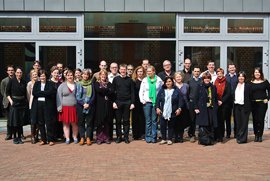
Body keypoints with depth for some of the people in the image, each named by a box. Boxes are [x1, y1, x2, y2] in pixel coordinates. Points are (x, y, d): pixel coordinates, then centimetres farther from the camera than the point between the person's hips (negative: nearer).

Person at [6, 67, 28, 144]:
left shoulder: (24, 82, 6)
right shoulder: (12, 81, -2)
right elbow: (7, 92, 0)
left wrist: (26, 101, 2)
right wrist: (10, 100, -11)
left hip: (22, 103, 3)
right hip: (14, 103, -3)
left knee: (21, 121, 5)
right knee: (14, 121, 0)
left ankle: (19, 137, 13)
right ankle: (15, 138, 11)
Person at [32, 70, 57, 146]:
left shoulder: (50, 83, 5)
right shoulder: (36, 84, 13)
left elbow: (50, 92, -13)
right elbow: (34, 93, -2)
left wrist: (40, 93, -9)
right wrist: (45, 93, -9)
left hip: (48, 105, -3)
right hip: (38, 105, 3)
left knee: (49, 122, -3)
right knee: (40, 123, 6)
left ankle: (50, 139, 5)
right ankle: (43, 139, 15)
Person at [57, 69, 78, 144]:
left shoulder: (76, 85, 7)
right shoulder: (62, 85, 5)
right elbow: (59, 97, 2)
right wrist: (59, 107, -6)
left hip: (74, 107, 0)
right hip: (65, 108, 0)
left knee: (74, 123, 2)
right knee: (66, 123, 3)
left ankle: (75, 137, 15)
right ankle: (67, 138, 12)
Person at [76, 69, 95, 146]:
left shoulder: (91, 84, 4)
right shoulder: (78, 84, 4)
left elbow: (93, 96, 2)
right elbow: (77, 96, 0)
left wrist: (88, 104, -11)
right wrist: (83, 103, -12)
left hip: (90, 106, 0)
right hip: (80, 106, 0)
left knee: (89, 122, 2)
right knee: (81, 122, 3)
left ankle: (88, 138, 7)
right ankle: (82, 138, 9)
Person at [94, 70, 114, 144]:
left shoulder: (109, 84, 15)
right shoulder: (97, 83, 8)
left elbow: (112, 91, -3)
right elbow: (98, 90, -13)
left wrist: (103, 90, -7)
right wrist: (107, 90, -4)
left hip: (108, 105, 3)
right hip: (100, 105, -2)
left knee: (107, 122, 2)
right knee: (100, 121, -3)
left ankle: (106, 137, 9)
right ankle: (99, 138, 3)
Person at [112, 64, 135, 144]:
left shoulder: (129, 80, 6)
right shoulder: (116, 79, 5)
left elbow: (132, 92, 5)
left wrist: (132, 103, -3)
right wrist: (114, 102, -5)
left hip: (127, 102, 0)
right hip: (118, 102, 0)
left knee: (126, 120, 4)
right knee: (118, 120, 4)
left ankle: (126, 136, 11)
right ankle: (119, 136, 12)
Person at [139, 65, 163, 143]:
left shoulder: (159, 80, 4)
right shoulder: (144, 80, 7)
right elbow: (141, 92, 10)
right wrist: (142, 100, -1)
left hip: (156, 102, -1)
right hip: (147, 102, 1)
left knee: (154, 120, 1)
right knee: (148, 121, 2)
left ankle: (154, 137, 8)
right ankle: (148, 137, 7)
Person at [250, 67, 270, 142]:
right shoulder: (251, 82, 4)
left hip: (262, 103, -1)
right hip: (254, 103, 1)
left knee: (261, 119, -3)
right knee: (255, 119, 2)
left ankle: (260, 135, 7)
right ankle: (256, 135, 13)